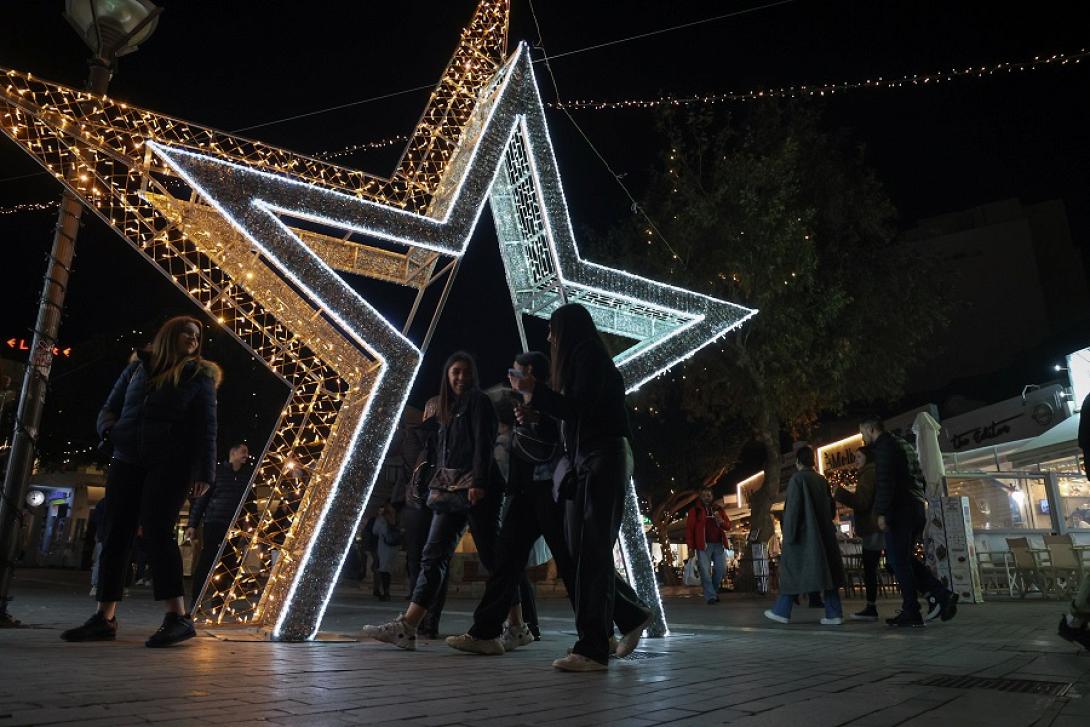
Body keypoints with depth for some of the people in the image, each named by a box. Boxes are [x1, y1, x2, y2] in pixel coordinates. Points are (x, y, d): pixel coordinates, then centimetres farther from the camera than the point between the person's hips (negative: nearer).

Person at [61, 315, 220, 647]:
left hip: (170, 463, -5)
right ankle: (104, 618, 8)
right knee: (116, 534, 2)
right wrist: (110, 428, -6)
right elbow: (109, 408, 18)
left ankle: (178, 616, -18)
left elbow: (205, 428, 0)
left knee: (156, 529, -17)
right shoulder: (138, 367, 15)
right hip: (127, 461, 5)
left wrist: (204, 471, -9)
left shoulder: (198, 375, 5)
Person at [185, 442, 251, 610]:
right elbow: (201, 498, 2)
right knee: (205, 562, -5)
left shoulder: (248, 475, 10)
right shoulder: (217, 470, 2)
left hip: (234, 526, 3)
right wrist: (192, 524, -4)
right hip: (213, 523, -3)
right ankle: (195, 602, 3)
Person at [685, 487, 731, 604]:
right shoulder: (694, 510, 5)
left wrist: (721, 521, -7)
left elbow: (728, 526, 16)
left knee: (721, 570, 4)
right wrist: (690, 546, -8)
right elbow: (689, 529, 0)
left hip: (719, 545, 4)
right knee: (706, 572, -8)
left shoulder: (719, 510, 16)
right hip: (703, 545, -4)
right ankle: (710, 596, -3)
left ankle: (714, 591, 24)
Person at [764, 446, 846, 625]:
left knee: (792, 572, 1)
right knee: (824, 570, 7)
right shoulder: (822, 480, 9)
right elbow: (829, 508, 13)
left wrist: (789, 535, -12)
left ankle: (782, 611, 6)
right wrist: (828, 530, 20)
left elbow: (792, 509, -14)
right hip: (823, 535, 6)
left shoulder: (797, 479, -10)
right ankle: (834, 613, 4)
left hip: (803, 534, -6)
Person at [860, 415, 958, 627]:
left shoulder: (884, 445, -7)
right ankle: (940, 594, 3)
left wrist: (881, 512, -19)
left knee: (898, 560, -3)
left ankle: (911, 613, -1)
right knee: (904, 558, 15)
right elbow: (920, 478, 23)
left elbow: (885, 481, -18)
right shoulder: (902, 444, 22)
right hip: (917, 507, 9)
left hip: (900, 510, -9)